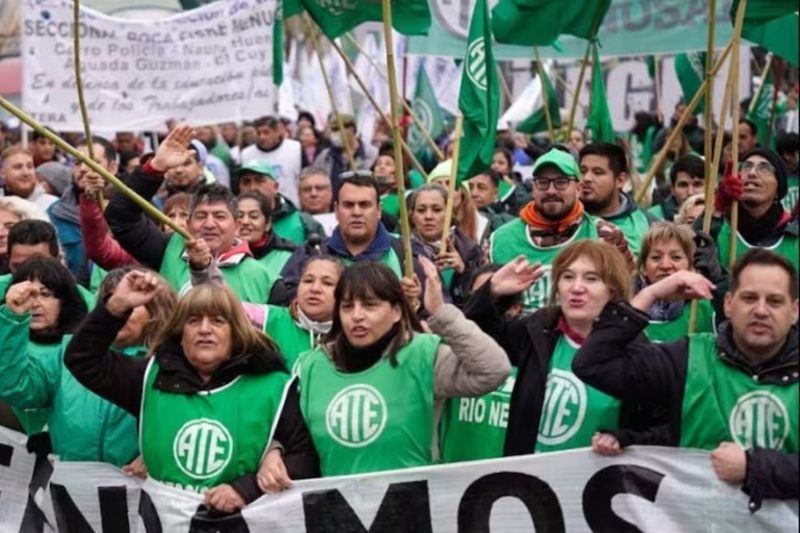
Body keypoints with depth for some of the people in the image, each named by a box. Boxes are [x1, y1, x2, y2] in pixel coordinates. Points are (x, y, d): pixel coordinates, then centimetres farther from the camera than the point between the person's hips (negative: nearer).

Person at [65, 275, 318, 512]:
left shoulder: (272, 386, 4)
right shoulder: (154, 377, 13)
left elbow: (305, 455, 4)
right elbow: (82, 360, 13)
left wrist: (247, 489, -9)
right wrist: (116, 306, 0)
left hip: (238, 521, -2)